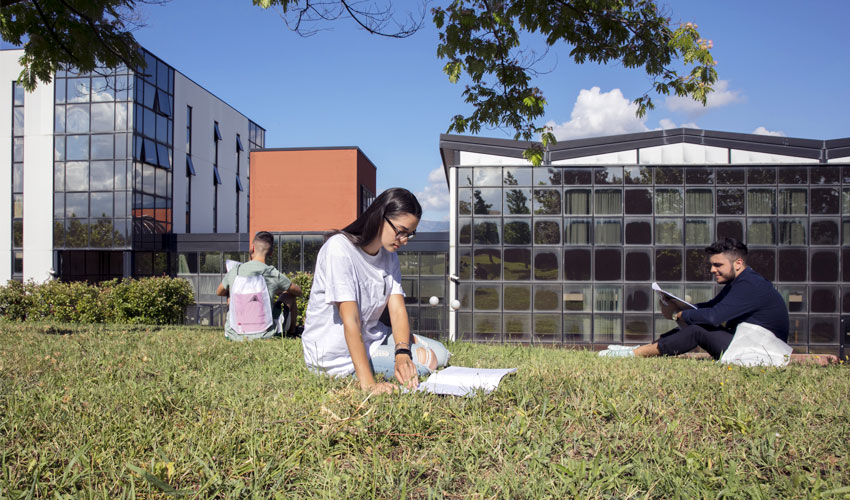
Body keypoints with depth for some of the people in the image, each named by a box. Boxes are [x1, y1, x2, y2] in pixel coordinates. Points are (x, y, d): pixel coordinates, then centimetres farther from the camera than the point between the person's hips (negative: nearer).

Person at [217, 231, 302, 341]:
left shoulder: (234, 271, -4)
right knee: (289, 294, 20)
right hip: (265, 335, -2)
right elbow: (298, 292, 7)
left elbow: (219, 293, 17)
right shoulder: (273, 274, -11)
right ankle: (291, 331, 40)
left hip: (234, 335, 3)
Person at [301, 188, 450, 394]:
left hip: (370, 336, 7)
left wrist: (402, 354, -29)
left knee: (439, 354, 0)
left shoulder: (389, 255, 2)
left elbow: (397, 309, -9)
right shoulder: (339, 249, -23)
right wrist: (367, 383, -34)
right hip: (335, 353, -7)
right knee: (425, 361, -18)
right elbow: (350, 319, -29)